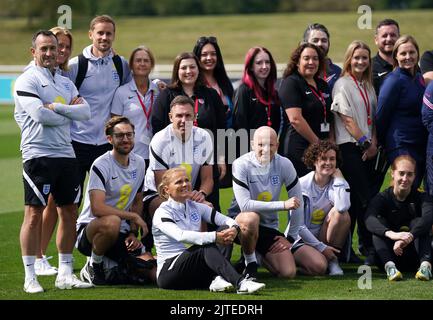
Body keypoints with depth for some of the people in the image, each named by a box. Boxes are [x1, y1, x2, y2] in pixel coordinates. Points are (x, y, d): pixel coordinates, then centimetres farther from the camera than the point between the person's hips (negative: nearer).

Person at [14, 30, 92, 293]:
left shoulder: (66, 83, 18)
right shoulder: (27, 81, -3)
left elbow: (86, 112, 4)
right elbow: (41, 115, -17)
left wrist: (57, 108, -10)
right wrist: (70, 112, -1)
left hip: (66, 153, 7)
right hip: (39, 154, -7)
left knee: (69, 212, 7)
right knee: (34, 214, -7)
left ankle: (65, 274, 15)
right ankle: (30, 277, -4)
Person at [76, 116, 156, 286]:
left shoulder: (139, 163, 8)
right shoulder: (101, 165, -15)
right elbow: (97, 208, -26)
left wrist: (133, 233, 3)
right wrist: (133, 216, -20)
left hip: (121, 234, 7)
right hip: (88, 229, -7)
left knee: (154, 271, -11)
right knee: (112, 222, -42)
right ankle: (93, 267, -13)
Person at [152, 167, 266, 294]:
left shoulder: (195, 207, 13)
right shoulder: (162, 213, -7)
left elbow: (226, 220, 4)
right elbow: (180, 235, -27)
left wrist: (234, 228, -22)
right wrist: (214, 237, -33)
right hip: (168, 271, -7)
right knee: (206, 247, -30)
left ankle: (217, 279, -37)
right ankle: (240, 283, -46)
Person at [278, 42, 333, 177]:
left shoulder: (323, 85, 20)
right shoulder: (291, 83, -5)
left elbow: (329, 118, 25)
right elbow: (295, 119, -15)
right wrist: (317, 142, -12)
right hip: (298, 149, -8)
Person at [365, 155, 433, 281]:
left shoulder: (421, 198, -2)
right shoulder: (382, 198, -2)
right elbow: (369, 219, -26)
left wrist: (409, 237, -46)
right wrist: (391, 234, -47)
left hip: (413, 258, 0)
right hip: (389, 255, 0)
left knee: (417, 222, -20)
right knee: (380, 222, -21)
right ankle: (389, 266, -43)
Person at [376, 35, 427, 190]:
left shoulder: (419, 78, 12)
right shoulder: (394, 80, -12)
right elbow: (381, 115, -10)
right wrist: (381, 142, -2)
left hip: (420, 146, 7)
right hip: (401, 146, -7)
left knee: (414, 188, 10)